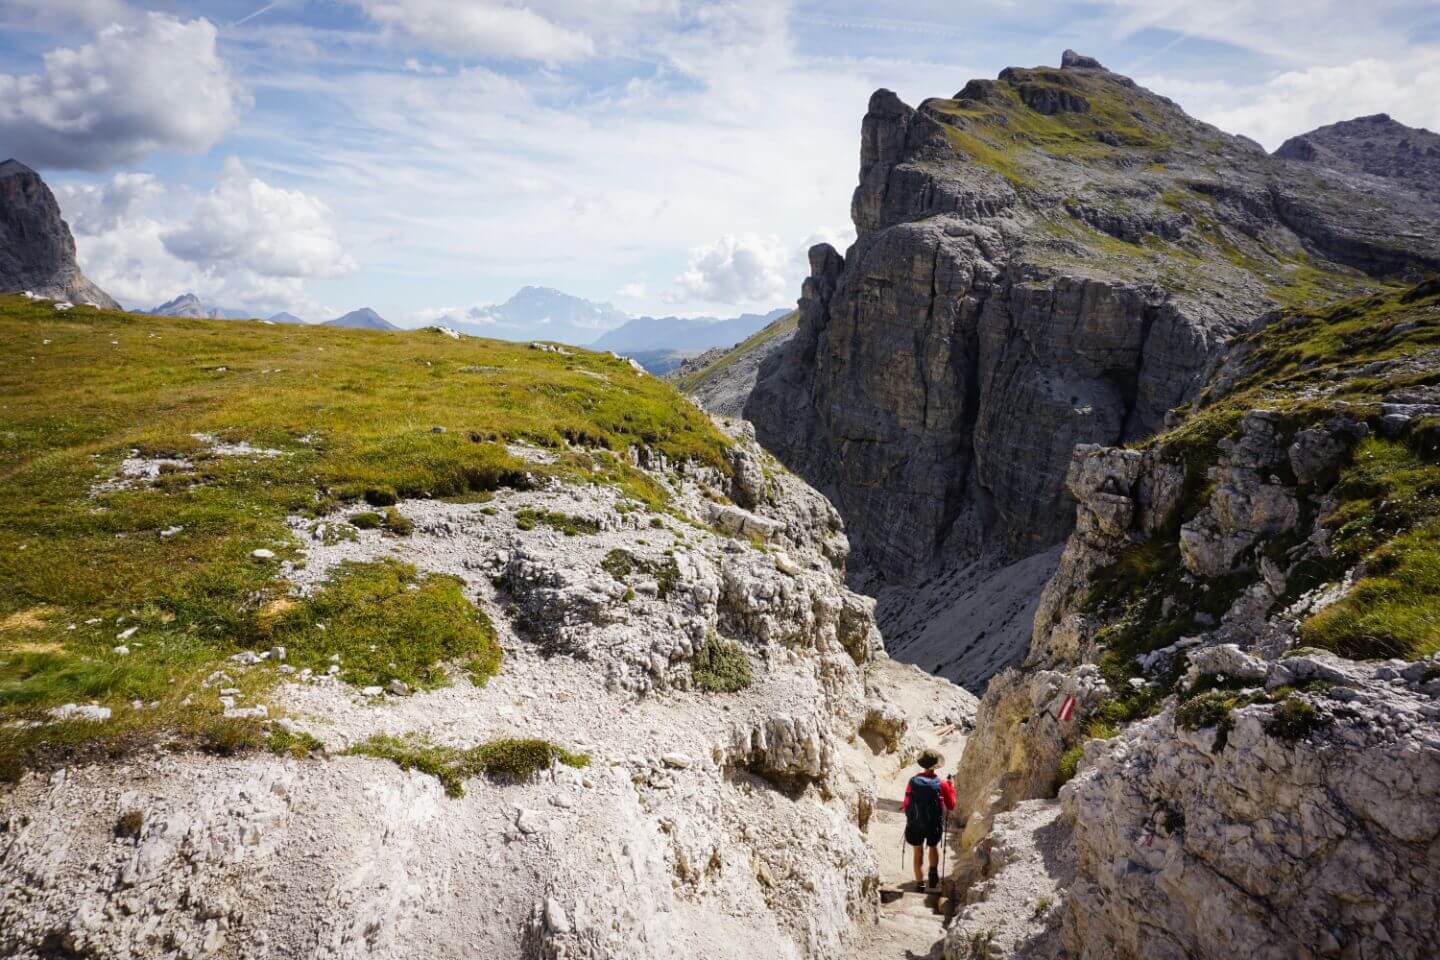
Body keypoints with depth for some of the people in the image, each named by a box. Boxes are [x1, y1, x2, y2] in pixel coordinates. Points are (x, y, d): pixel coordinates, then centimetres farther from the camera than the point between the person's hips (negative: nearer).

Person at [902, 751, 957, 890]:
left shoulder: (913, 781, -11)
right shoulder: (942, 784, -13)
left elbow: (907, 804, -9)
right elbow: (951, 806, -3)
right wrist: (951, 787, 7)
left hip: (915, 824, 0)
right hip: (934, 825, 0)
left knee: (918, 851, 18)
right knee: (934, 846, 28)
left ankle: (919, 882, 19)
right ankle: (933, 870, 9)